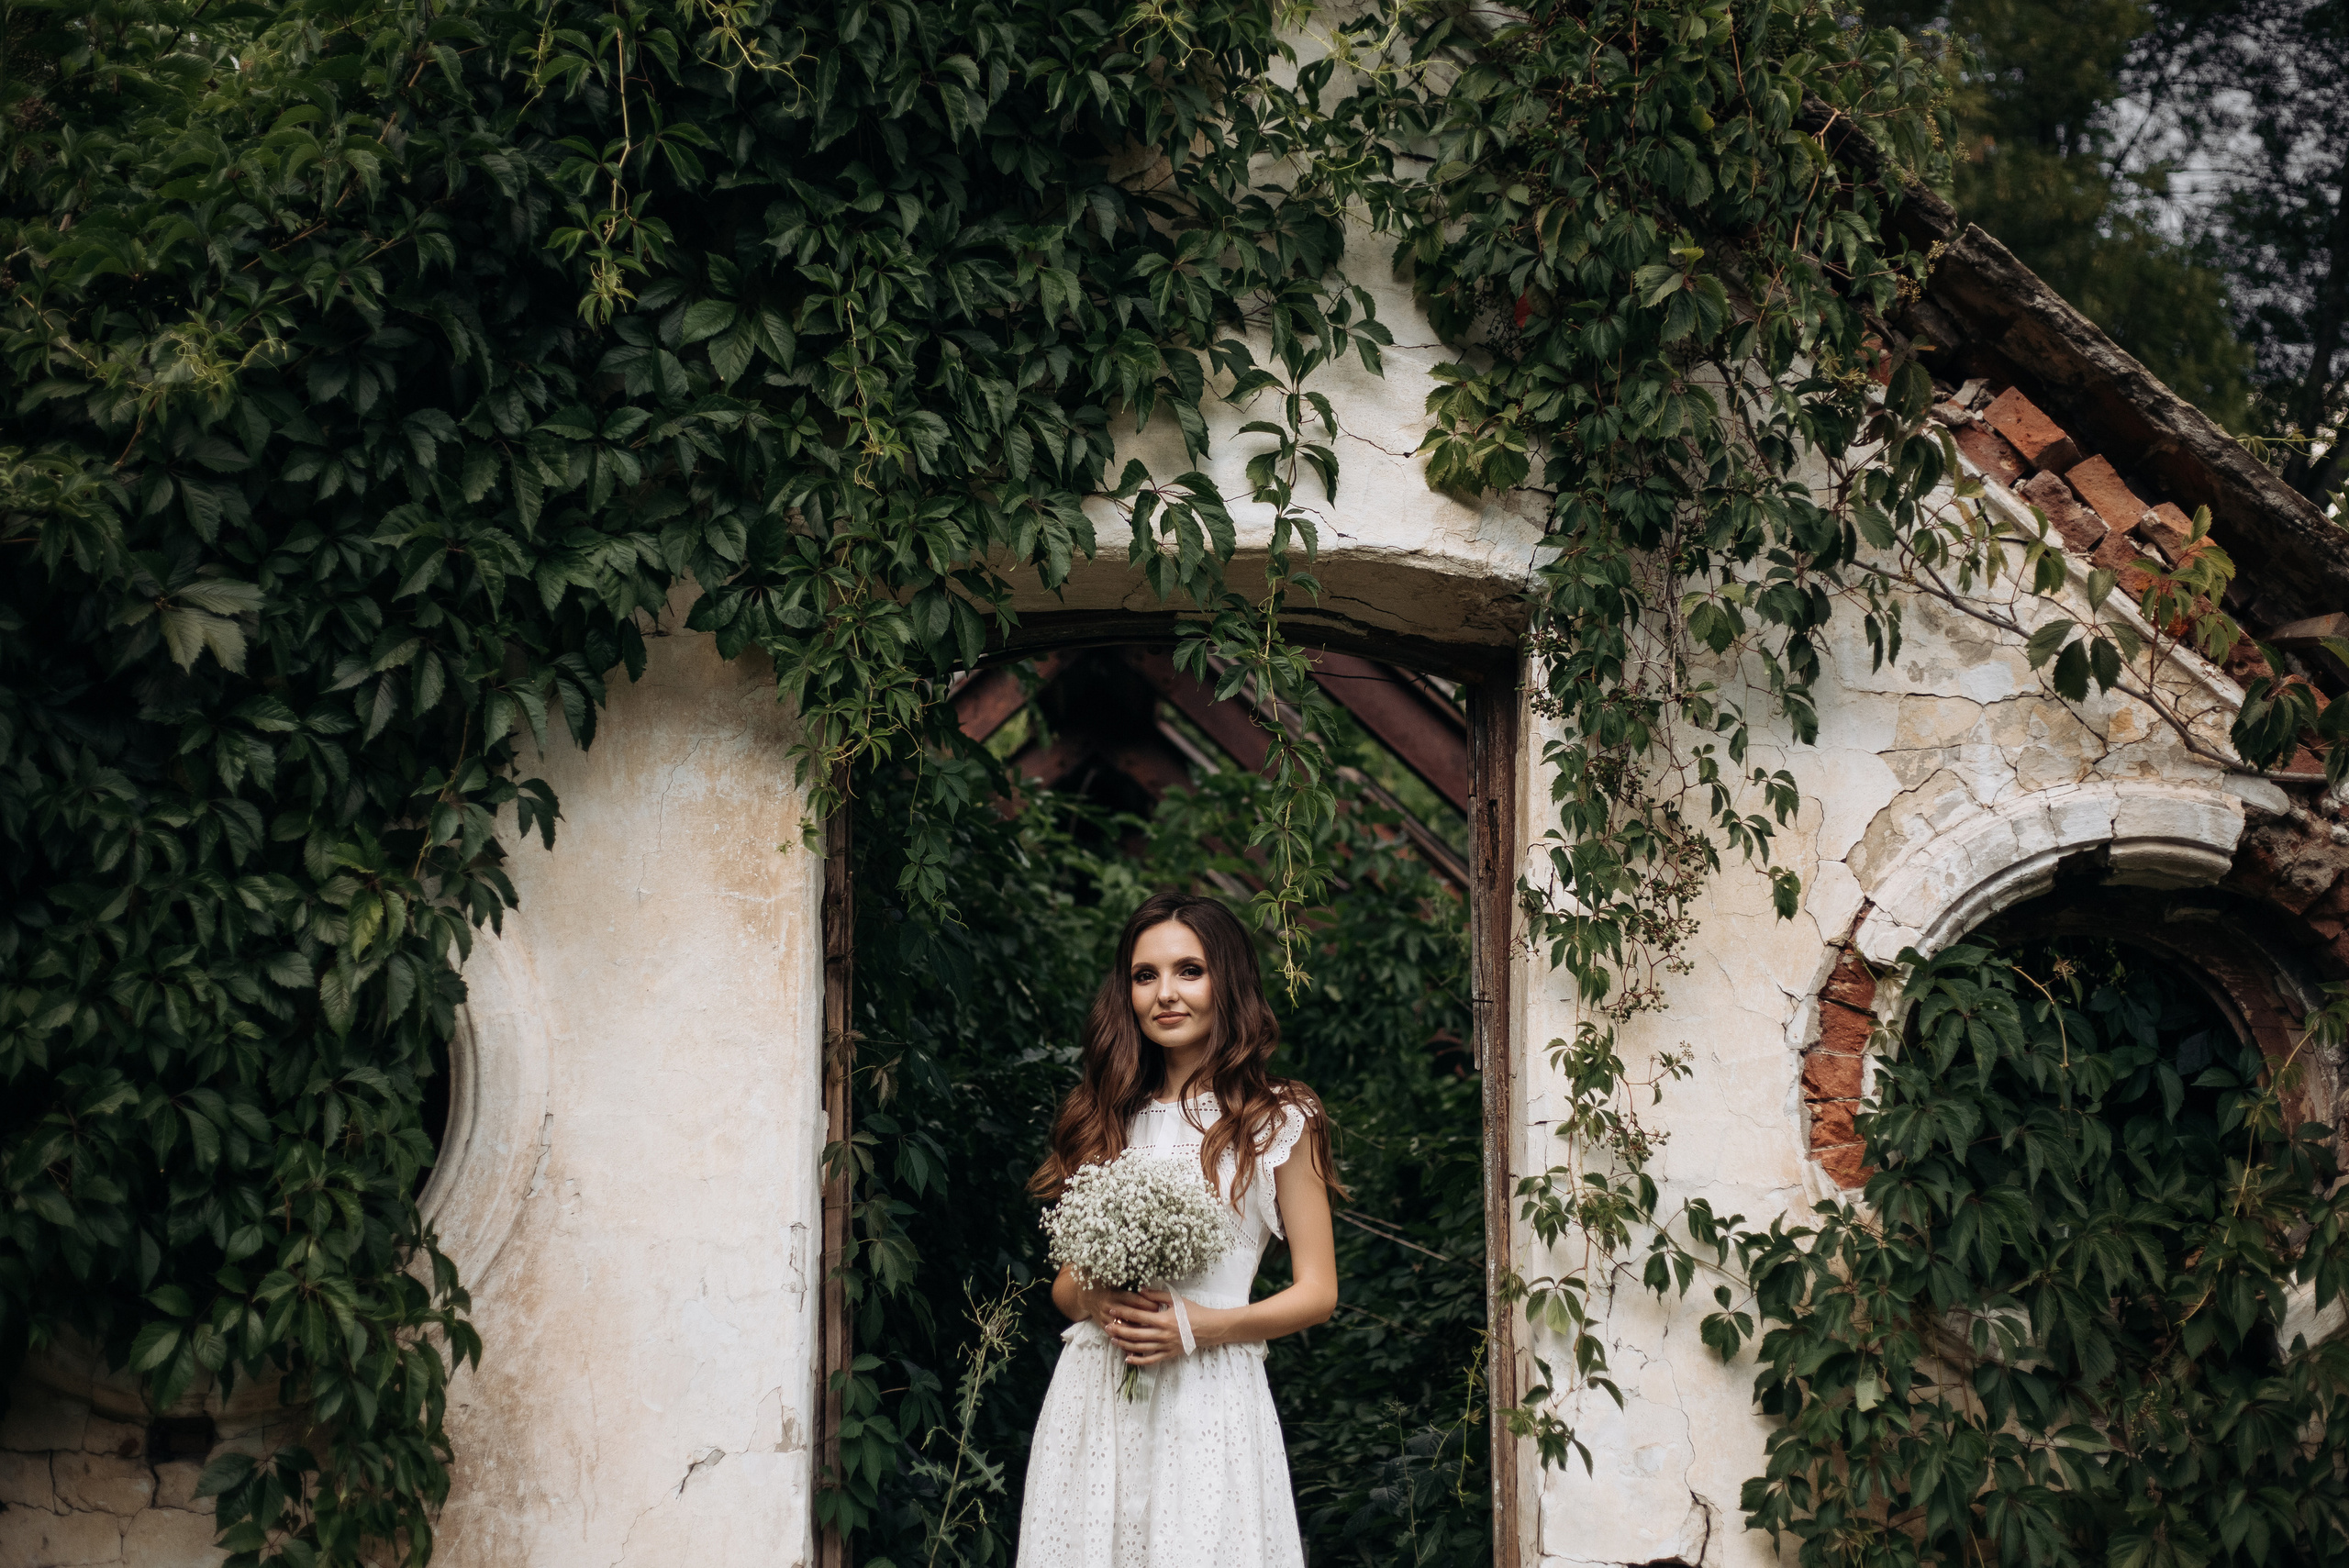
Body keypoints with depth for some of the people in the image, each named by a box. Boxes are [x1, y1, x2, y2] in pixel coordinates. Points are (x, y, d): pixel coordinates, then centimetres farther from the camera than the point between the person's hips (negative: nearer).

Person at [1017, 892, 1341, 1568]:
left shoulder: (1280, 1122, 3)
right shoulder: (1106, 1120, 14)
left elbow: (1317, 1293, 1)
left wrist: (1200, 1326, -13)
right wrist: (1096, 1300, -6)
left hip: (1209, 1398, -3)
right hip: (1093, 1396, 3)